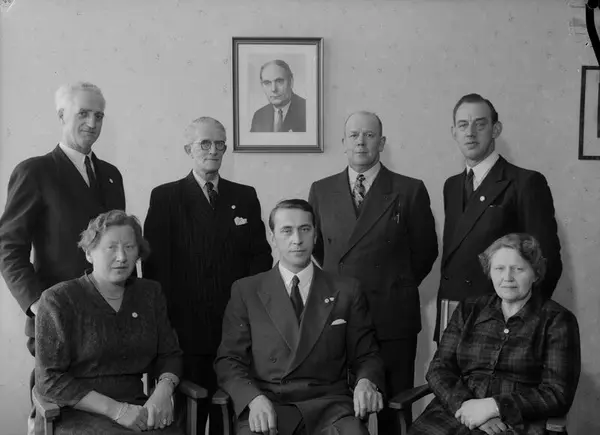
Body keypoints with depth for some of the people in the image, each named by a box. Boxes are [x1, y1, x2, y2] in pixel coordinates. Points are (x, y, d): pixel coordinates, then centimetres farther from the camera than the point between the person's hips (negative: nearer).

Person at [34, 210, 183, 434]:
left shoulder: (150, 293, 9)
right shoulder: (58, 300, -5)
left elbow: (169, 354, 13)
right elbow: (50, 380, -8)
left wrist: (162, 392, -9)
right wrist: (115, 409, -16)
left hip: (136, 410, 5)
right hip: (74, 414, -4)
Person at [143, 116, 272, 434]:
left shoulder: (245, 196, 12)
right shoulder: (165, 197, 4)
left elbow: (260, 254, 10)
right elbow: (154, 261, 0)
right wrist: (163, 318, -6)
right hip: (185, 328, -2)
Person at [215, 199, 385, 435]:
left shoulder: (347, 291, 10)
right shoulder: (246, 291, 8)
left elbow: (366, 356, 13)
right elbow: (229, 360, 4)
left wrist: (367, 383, -10)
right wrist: (255, 398, -15)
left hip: (329, 405, 1)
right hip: (267, 406, -1)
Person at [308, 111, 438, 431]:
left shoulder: (410, 191, 1)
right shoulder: (321, 191, 9)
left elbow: (425, 251, 7)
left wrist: (395, 286, 9)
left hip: (393, 318, -2)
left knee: (394, 410, 5)